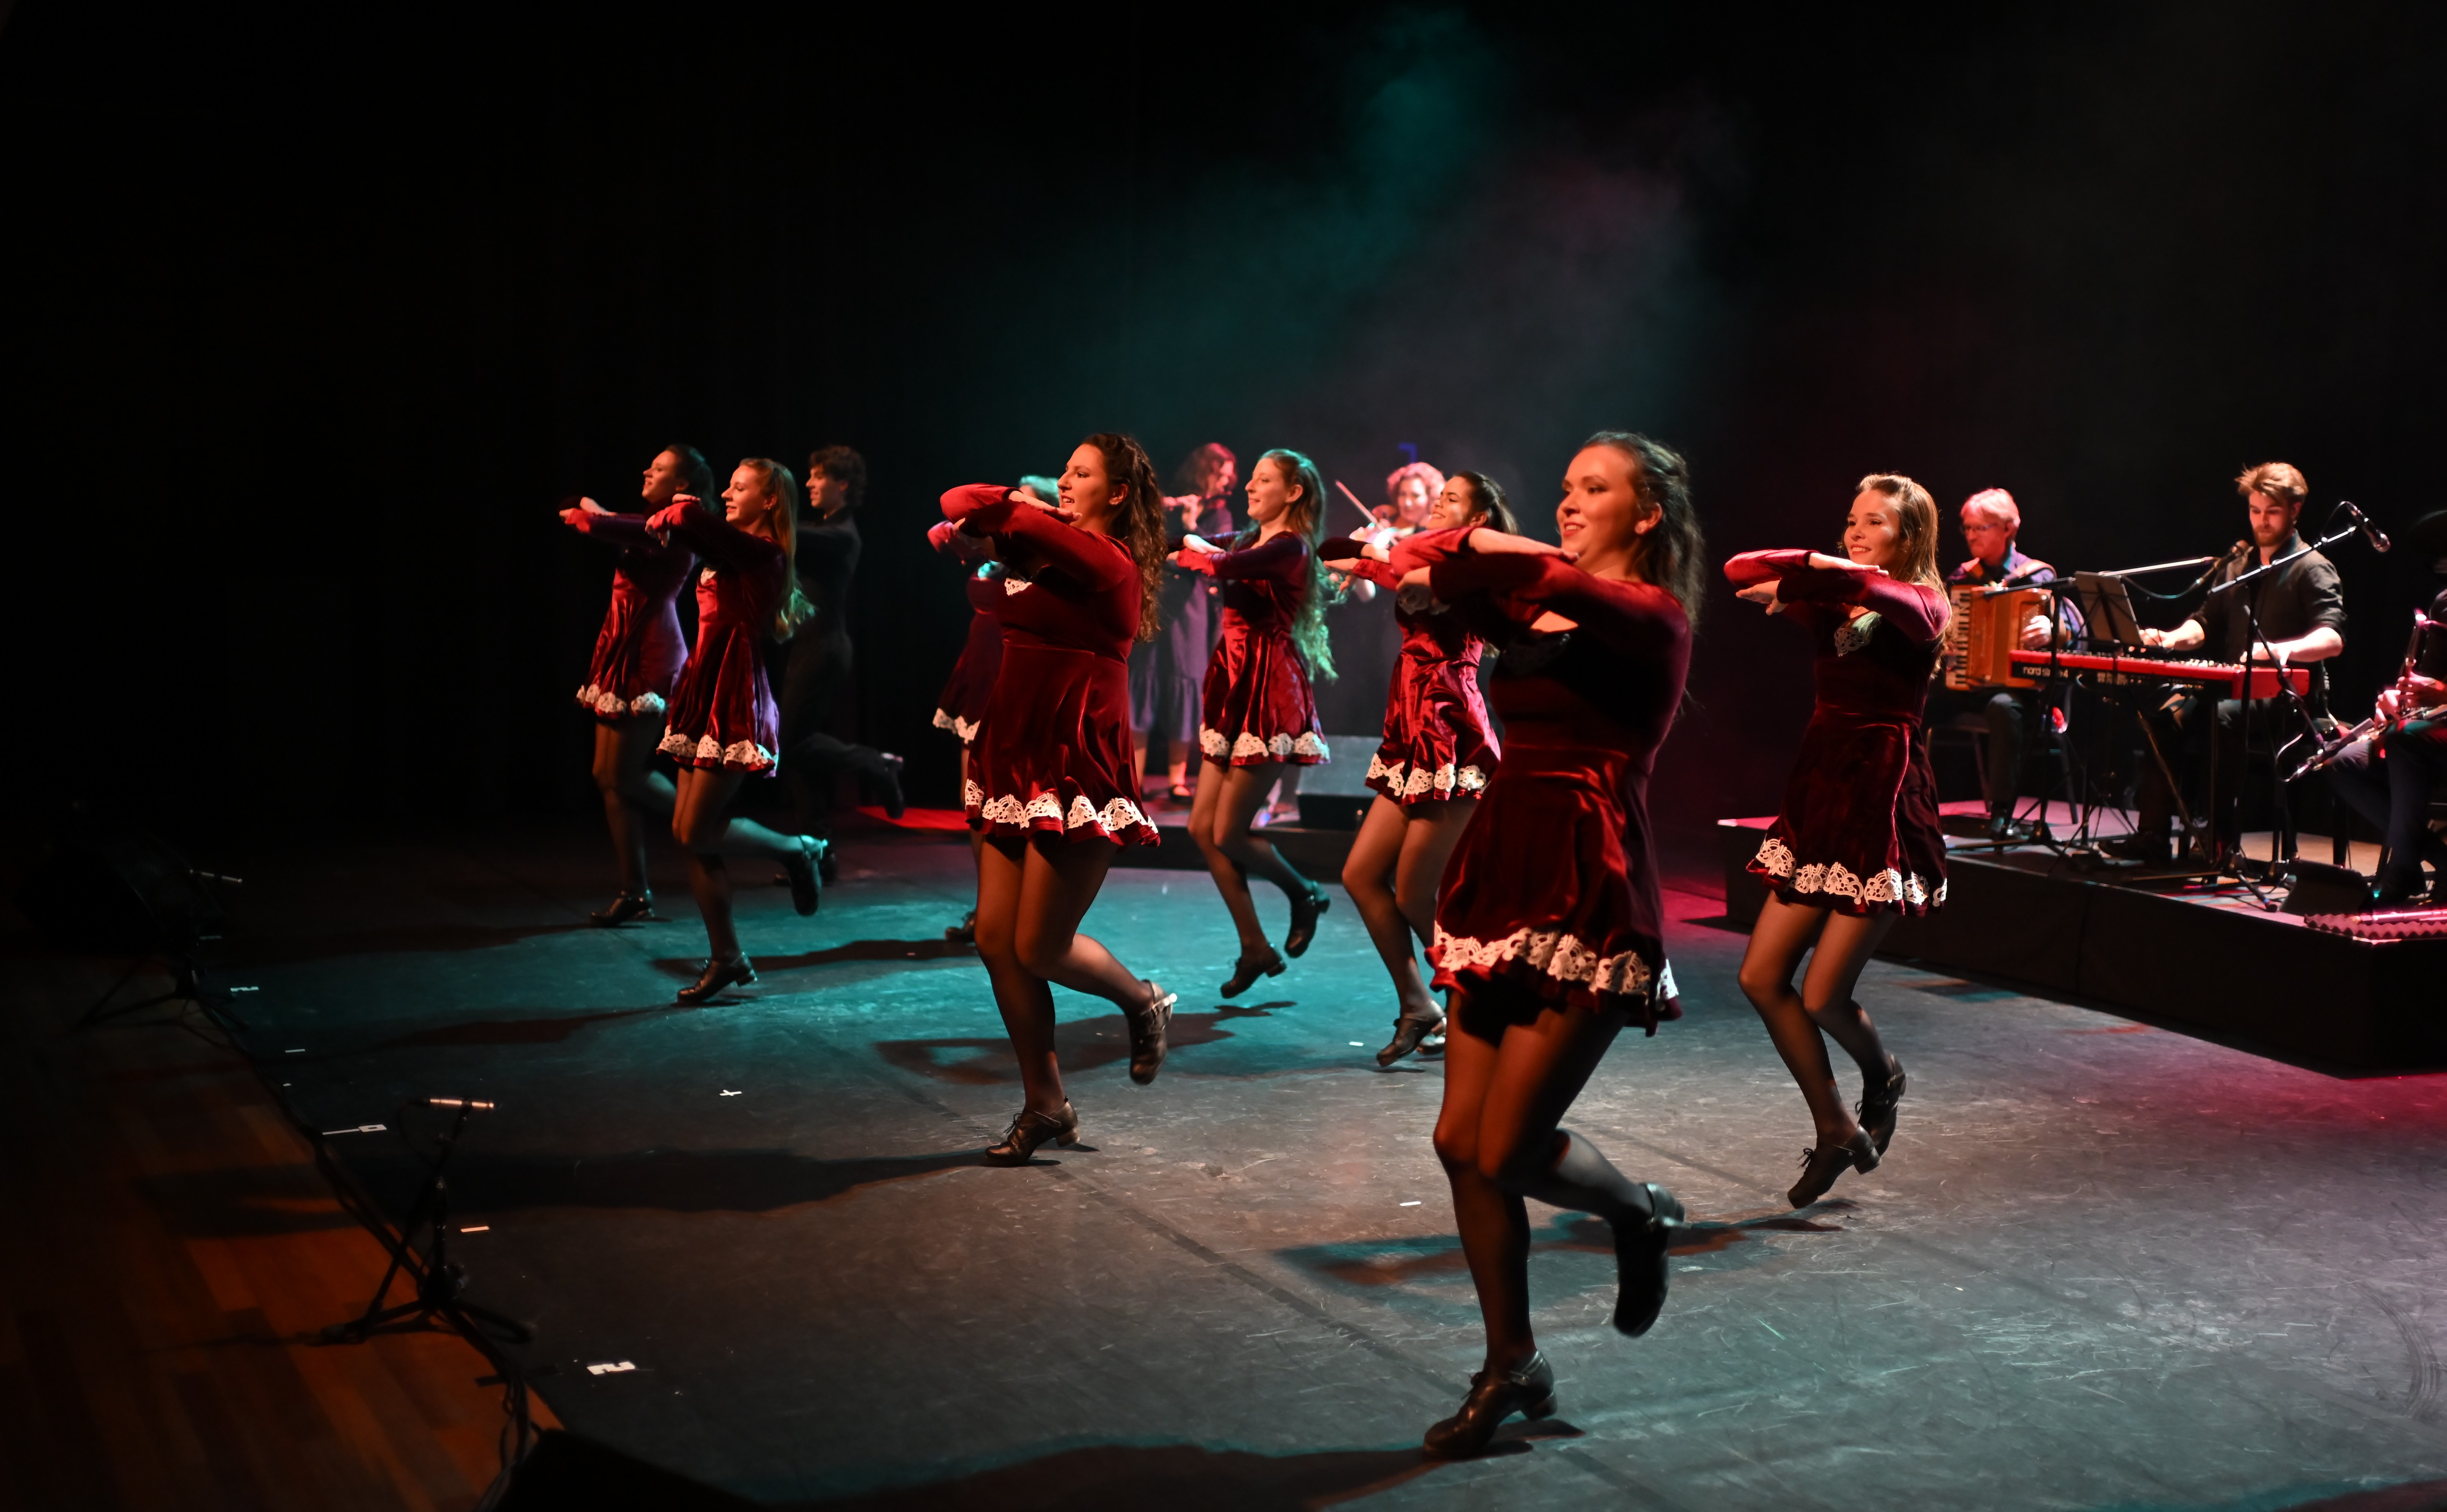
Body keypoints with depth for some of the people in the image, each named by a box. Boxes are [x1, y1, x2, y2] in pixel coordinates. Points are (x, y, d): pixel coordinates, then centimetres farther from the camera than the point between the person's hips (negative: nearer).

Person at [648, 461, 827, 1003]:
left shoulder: (762, 553, -13)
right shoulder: (735, 551, 14)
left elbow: (688, 517, -22)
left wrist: (669, 516, -3)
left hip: (735, 699, -9)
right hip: (706, 694, 9)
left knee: (698, 832, -10)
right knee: (687, 832, 6)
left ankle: (797, 850, 14)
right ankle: (726, 959, 13)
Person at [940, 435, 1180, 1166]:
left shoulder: (1108, 564, -11)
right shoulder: (1046, 547, 13)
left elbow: (1028, 526, -19)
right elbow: (958, 504, 11)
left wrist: (1012, 510, -1)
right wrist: (1019, 504, 0)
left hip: (1078, 773, -9)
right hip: (1017, 763, 9)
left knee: (1041, 950, -5)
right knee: (996, 936, 5)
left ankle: (1143, 1003, 27)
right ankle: (1045, 1105, 16)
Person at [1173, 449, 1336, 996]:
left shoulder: (1291, 548, -11)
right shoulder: (1252, 541, 15)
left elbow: (1223, 565, -25)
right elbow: (1195, 545, 5)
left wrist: (1199, 554, -6)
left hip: (1269, 696, -9)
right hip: (1234, 693, 9)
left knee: (1228, 834, -6)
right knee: (1203, 828, 5)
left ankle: (1305, 895, 22)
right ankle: (1256, 949, 14)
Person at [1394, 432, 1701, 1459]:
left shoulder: (1650, 615, -5)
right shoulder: (1537, 612, 14)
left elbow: (1572, 594, -27)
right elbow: (1415, 565, 8)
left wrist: (1488, 558, -13)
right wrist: (1453, 559, -12)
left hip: (1588, 896, -7)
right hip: (1502, 880, 7)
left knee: (1510, 1153, -8)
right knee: (1463, 1141, 6)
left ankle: (1642, 1215, 25)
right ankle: (1511, 1367, 21)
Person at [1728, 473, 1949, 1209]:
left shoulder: (1922, 606, -4)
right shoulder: (1835, 606, 13)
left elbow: (1868, 586, -28)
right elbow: (1743, 571, 4)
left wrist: (1794, 582, -17)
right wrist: (1812, 569, -11)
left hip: (1884, 806, -7)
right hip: (1818, 801, 7)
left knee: (1823, 997, -7)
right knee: (1762, 978, 2)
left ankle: (1882, 1077, 27)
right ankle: (1835, 1130, 17)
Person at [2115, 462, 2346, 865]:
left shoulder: (2312, 570, -6)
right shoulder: (2237, 562, 16)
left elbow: (2333, 638, -20)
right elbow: (2206, 621, 19)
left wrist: (2284, 649, -41)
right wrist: (2172, 638, -5)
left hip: (2287, 693, -7)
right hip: (2235, 685, 7)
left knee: (2224, 715, -36)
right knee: (2164, 712, -18)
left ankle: (2221, 841, -31)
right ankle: (2152, 835, -16)